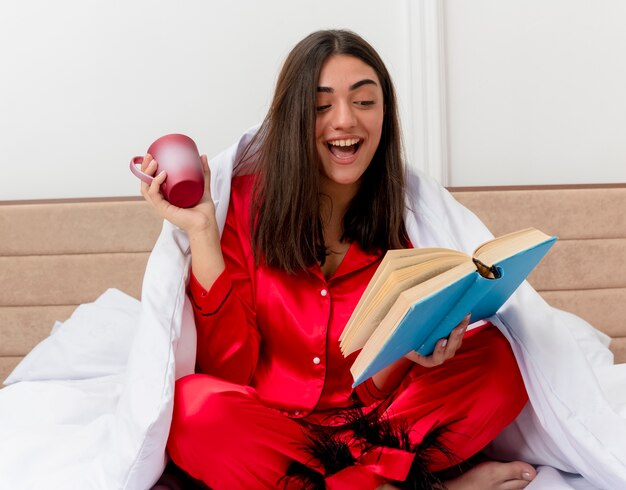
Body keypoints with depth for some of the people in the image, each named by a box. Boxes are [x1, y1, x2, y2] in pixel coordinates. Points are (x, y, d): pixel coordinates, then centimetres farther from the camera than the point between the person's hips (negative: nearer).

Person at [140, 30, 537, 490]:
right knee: (194, 404, -34)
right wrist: (202, 231, -19)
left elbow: (375, 391, -1)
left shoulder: (406, 219, -2)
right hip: (263, 440, -1)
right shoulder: (245, 200, -7)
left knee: (495, 357, -16)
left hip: (371, 433, 2)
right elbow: (229, 369, -12)